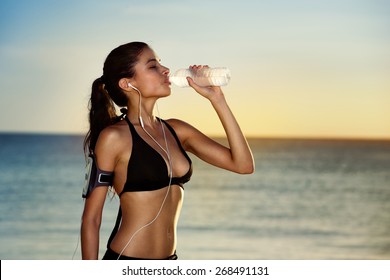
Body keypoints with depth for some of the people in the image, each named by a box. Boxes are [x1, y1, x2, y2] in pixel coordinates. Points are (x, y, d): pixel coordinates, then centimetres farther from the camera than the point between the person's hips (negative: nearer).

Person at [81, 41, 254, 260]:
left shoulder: (176, 130, 9)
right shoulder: (114, 137, -9)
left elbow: (244, 164, 2)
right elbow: (91, 218, -7)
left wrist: (216, 98, 0)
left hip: (168, 262, 6)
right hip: (126, 260, -6)